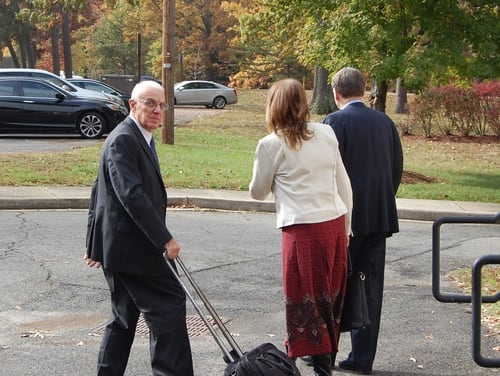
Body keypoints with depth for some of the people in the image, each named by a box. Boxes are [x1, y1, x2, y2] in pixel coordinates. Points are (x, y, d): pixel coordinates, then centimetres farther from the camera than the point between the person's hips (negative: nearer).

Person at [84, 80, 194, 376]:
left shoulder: (139, 138, 16)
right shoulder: (123, 139, -16)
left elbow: (99, 191, 22)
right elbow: (131, 195, -26)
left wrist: (96, 242, 24)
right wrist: (165, 239, -25)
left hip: (121, 245, 10)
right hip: (129, 245, -10)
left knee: (126, 316, 15)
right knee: (170, 303, -7)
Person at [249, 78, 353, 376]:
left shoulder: (272, 144, -6)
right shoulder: (326, 133, 6)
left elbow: (258, 192, 6)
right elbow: (344, 184, 10)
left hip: (304, 229, -5)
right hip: (336, 222, 5)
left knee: (307, 297, 6)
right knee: (331, 293, 16)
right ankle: (329, 350, 28)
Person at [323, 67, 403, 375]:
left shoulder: (335, 122, -11)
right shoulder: (385, 122, 6)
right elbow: (397, 168, 9)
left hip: (345, 217, -5)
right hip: (380, 217, 5)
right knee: (370, 288, 9)